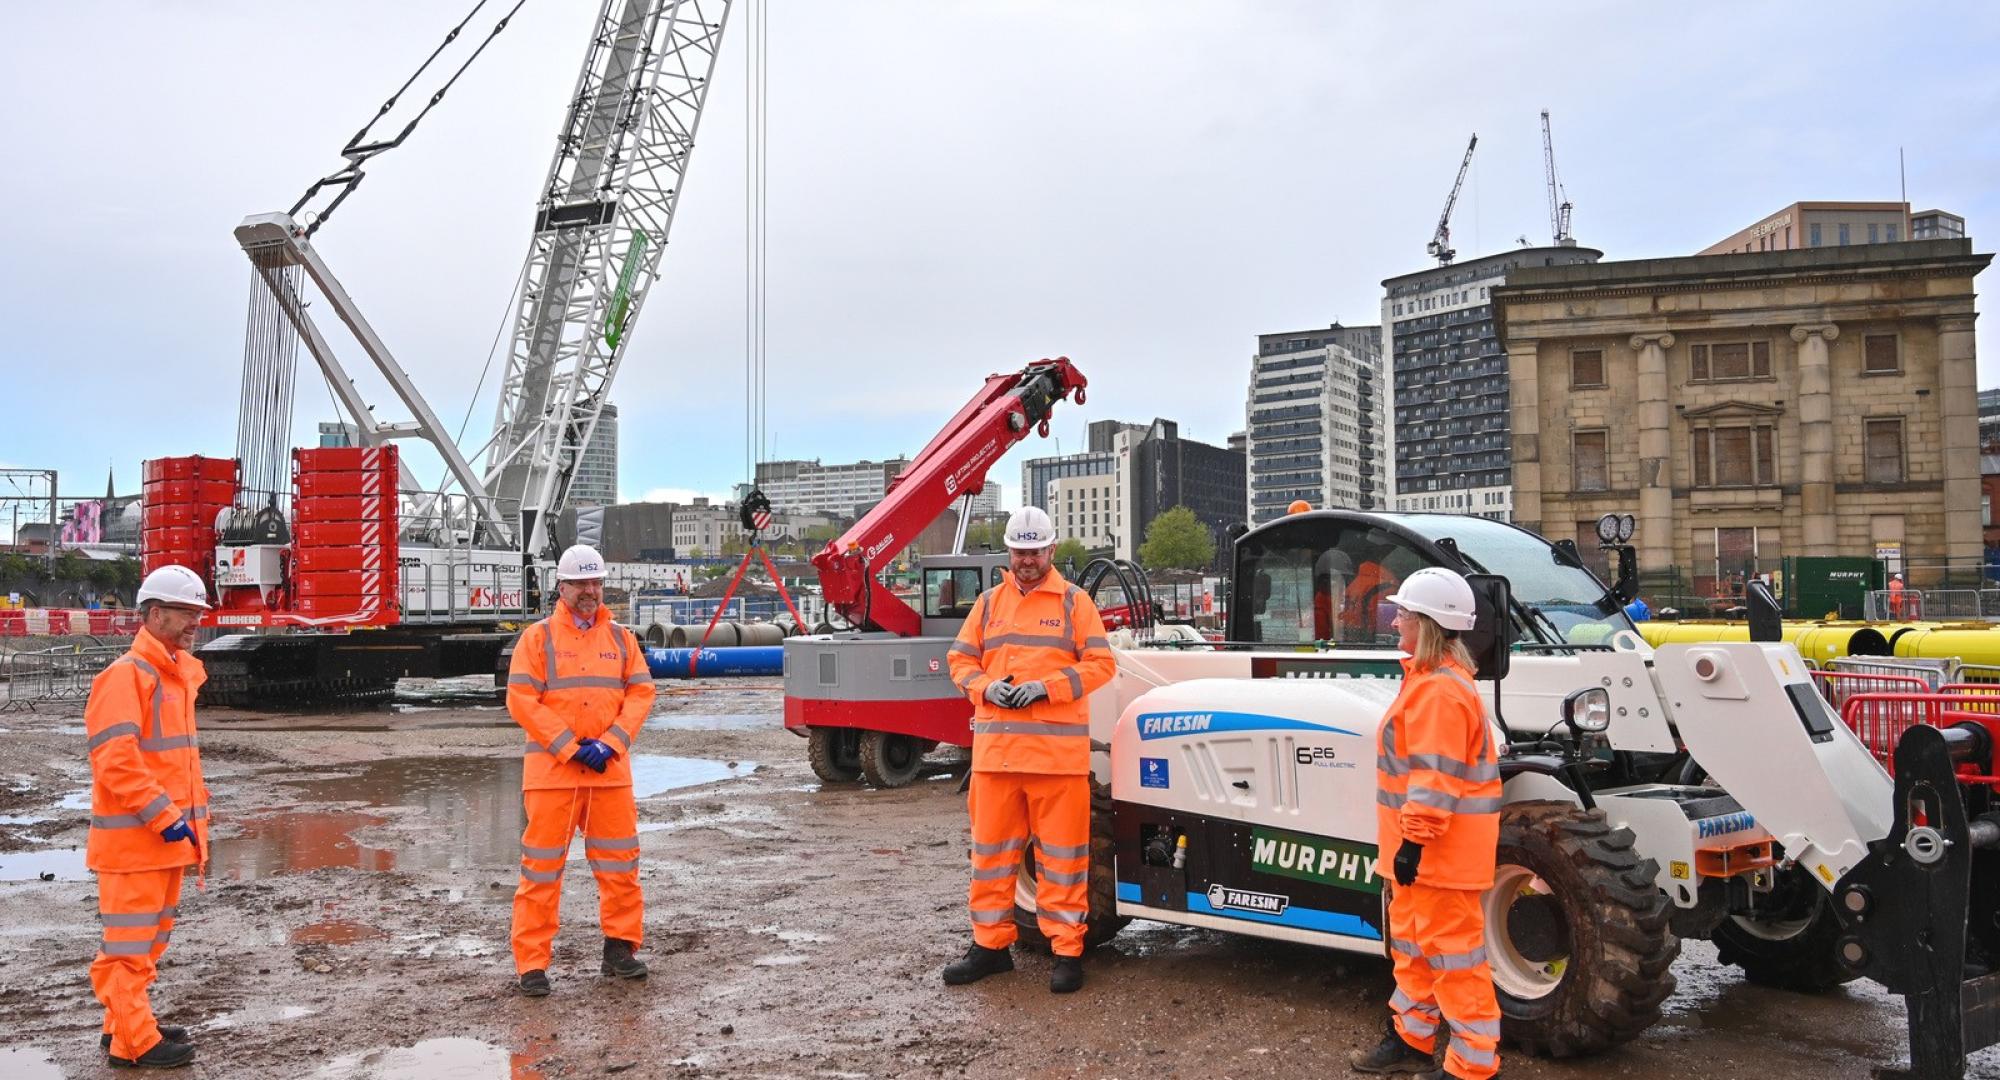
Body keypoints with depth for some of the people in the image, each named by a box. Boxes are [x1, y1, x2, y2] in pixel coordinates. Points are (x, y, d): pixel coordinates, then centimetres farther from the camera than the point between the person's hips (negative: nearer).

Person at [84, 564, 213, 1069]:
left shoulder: (178, 673, 13)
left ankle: (126, 1025, 30)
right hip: (134, 837, -9)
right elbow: (115, 761, -22)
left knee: (150, 939, 18)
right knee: (129, 942, -1)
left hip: (169, 835, 9)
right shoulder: (126, 675, -15)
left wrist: (192, 816, 20)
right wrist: (165, 817, -21)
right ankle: (134, 1043, 6)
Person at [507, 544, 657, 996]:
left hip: (611, 770, 3)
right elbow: (522, 700, -7)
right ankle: (531, 963, 9)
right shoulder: (538, 637, 0)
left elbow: (641, 692, 5)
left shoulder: (620, 637, 10)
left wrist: (610, 744, -9)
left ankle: (620, 949, 21)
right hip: (551, 769, -3)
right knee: (542, 867, 0)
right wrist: (570, 748, -13)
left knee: (620, 862, 8)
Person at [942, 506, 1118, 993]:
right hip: (995, 747, 4)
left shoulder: (1074, 602, 4)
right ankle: (990, 944, 21)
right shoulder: (989, 603, 14)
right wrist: (986, 687, -7)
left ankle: (1067, 949, 11)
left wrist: (1046, 687, -14)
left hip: (1059, 749, -3)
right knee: (991, 847, 9)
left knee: (1061, 851, 1)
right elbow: (960, 659, 15)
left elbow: (1101, 663, -2)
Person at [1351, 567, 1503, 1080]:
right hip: (1420, 845, 11)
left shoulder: (1441, 691, -22)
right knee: (1411, 942, 21)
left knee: (1453, 952, -3)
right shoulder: (1428, 679, 13)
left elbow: (1436, 777, -26)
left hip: (1439, 850, -11)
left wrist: (1415, 840, -25)